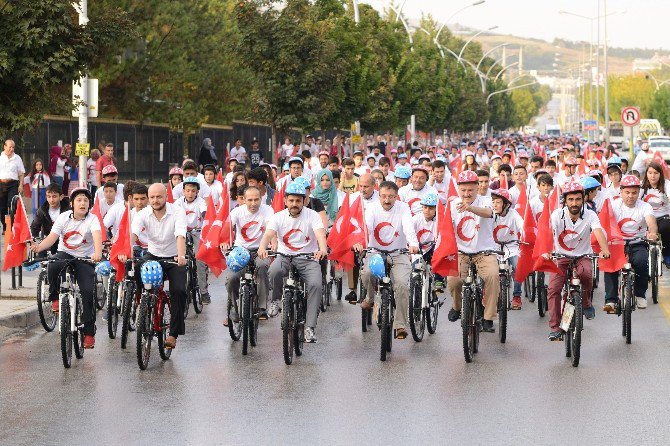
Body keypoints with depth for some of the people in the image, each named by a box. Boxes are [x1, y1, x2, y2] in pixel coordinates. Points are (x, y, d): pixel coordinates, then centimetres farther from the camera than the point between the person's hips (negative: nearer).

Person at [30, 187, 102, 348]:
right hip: (64, 254, 1)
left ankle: (89, 332, -6)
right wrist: (38, 247, -35)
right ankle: (55, 297, -7)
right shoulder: (64, 217, -3)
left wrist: (98, 252, -51)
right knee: (53, 267, -35)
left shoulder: (92, 219, -10)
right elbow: (52, 237, -14)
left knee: (88, 291, -16)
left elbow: (97, 236, -29)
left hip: (85, 259, -1)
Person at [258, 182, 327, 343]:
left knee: (315, 285, -26)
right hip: (285, 256, 1)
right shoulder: (278, 217, 1)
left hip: (308, 258, -1)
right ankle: (275, 300, -3)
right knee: (274, 271, -34)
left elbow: (320, 233, -20)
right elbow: (268, 233, -17)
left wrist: (323, 249, -43)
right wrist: (262, 248, -40)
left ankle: (310, 327, -21)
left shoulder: (312, 216, -3)